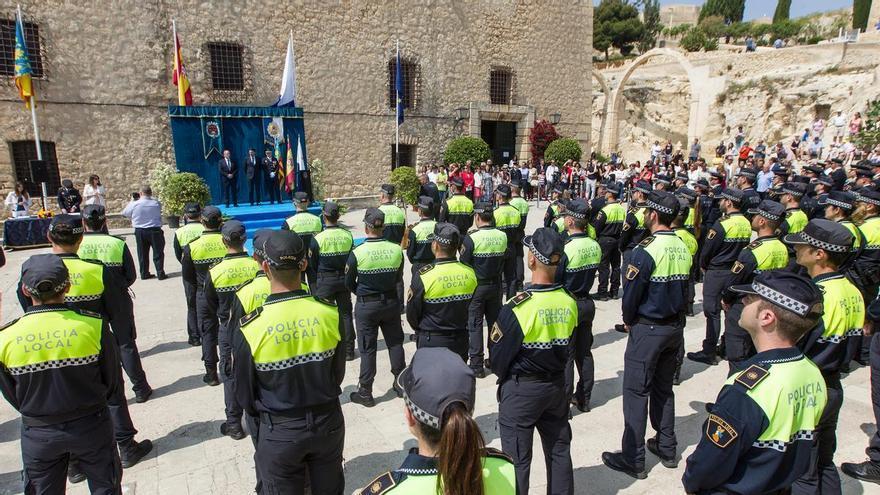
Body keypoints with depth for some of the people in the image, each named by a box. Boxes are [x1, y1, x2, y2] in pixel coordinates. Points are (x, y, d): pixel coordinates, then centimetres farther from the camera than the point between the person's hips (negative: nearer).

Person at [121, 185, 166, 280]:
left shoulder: (134, 204, -8)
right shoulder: (156, 204, -8)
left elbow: (124, 213, 7)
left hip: (140, 232, 2)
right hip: (155, 231, -2)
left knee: (142, 253, 12)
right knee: (158, 253, 4)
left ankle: (144, 274, 16)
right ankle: (160, 274, 3)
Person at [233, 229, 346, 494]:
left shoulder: (250, 328, -21)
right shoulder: (330, 314, -16)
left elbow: (244, 393, -6)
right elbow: (339, 373, -1)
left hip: (280, 432, -2)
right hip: (328, 422, 2)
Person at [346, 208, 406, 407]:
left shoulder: (358, 253, -16)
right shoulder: (396, 249, -9)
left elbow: (349, 283, -4)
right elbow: (398, 278, 3)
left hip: (366, 306, -3)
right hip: (391, 302, 3)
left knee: (367, 349, 8)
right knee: (395, 343, 17)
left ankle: (365, 393, 18)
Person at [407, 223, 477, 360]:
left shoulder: (423, 275, -21)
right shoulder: (470, 273, -8)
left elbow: (412, 314, -9)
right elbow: (469, 307, 5)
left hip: (431, 343, -4)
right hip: (461, 340, 4)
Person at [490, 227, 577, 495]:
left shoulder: (517, 307, -24)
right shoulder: (569, 303, -7)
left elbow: (498, 358, -14)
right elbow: (569, 349, 6)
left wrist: (504, 377, 7)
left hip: (521, 390, -5)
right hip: (557, 385, 6)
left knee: (517, 458, 9)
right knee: (559, 450, 20)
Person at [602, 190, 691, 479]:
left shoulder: (647, 250, -20)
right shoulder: (683, 249, 2)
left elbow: (631, 293, -16)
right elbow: (684, 288, 9)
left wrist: (628, 321, 1)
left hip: (648, 329, -7)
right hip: (675, 326, 8)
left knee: (636, 392, 2)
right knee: (664, 389, 19)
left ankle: (633, 460, 10)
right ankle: (667, 449, 31)